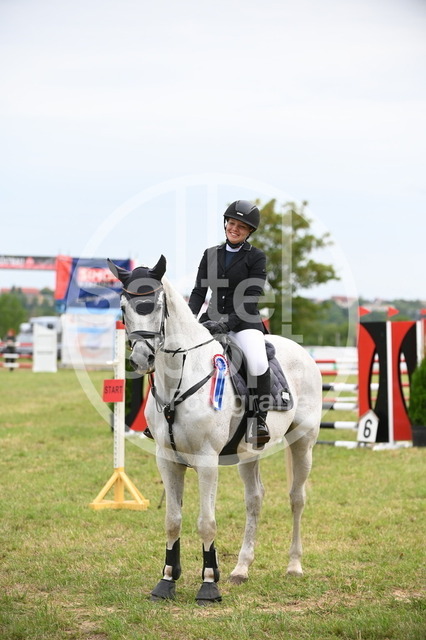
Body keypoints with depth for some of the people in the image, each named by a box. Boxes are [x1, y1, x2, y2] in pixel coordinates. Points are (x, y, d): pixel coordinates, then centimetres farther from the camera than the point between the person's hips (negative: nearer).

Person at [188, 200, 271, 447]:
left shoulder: (256, 257, 1)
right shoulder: (211, 254, 14)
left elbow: (251, 299, -8)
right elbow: (199, 291, 11)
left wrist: (227, 323, -22)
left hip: (244, 321, -4)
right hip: (212, 319, 4)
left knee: (258, 364, -32)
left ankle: (259, 419, -13)